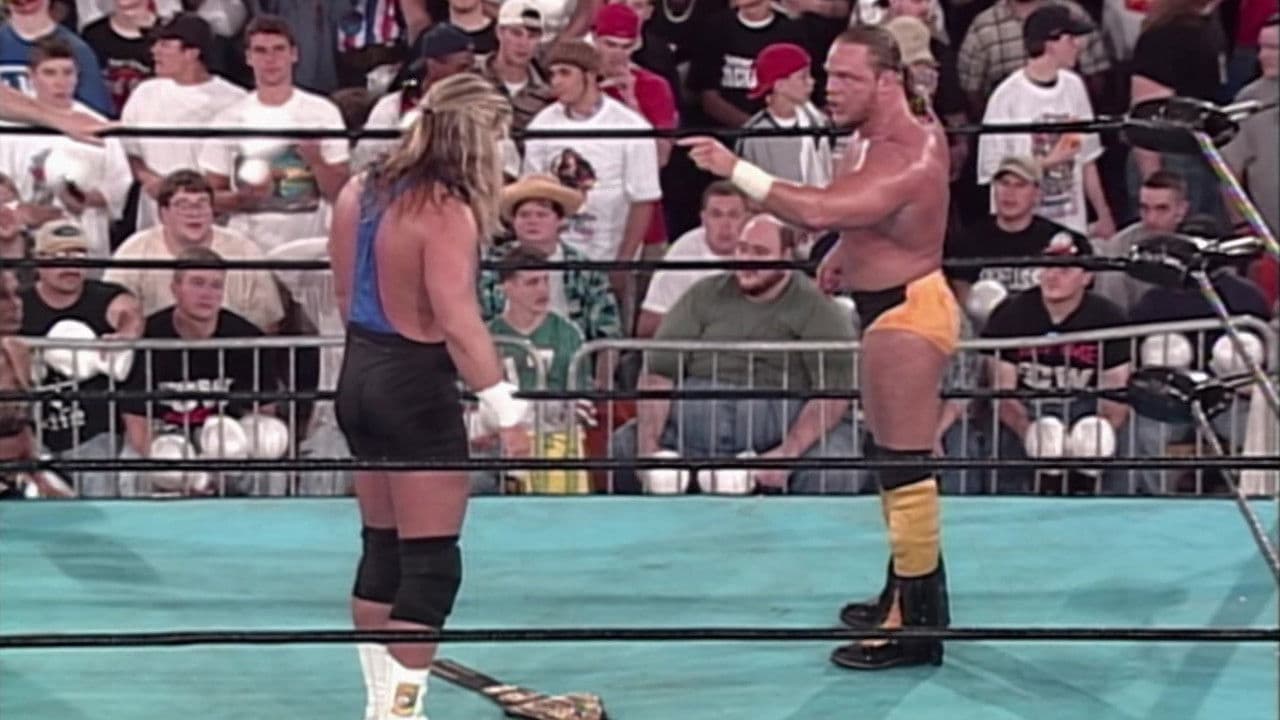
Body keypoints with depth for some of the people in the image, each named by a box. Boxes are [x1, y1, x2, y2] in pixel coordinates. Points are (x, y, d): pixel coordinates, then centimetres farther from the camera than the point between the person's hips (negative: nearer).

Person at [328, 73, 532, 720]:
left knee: (382, 548, 19)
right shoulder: (447, 212, -19)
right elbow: (459, 324, -24)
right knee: (432, 565, -2)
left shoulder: (360, 190, 6)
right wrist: (505, 409, -22)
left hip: (360, 375, 9)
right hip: (418, 386, -9)